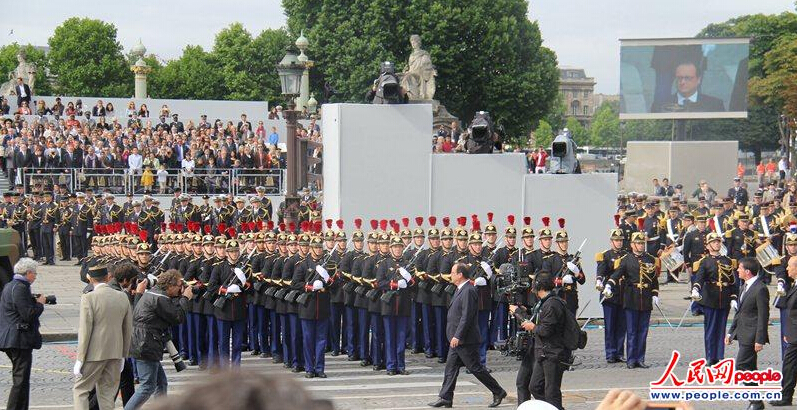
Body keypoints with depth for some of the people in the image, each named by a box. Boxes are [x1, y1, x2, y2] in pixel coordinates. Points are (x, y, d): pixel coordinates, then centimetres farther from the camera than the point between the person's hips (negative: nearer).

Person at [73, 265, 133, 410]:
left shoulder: (88, 298, -13)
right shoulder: (123, 297, 4)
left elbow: (85, 331, -14)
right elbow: (128, 329, 9)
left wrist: (80, 359, -8)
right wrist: (123, 356, 18)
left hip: (95, 354, -5)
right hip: (116, 353, 5)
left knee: (80, 390, 5)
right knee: (107, 393, 12)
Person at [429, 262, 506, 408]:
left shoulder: (468, 291, -19)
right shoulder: (460, 290, 13)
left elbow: (467, 316, -23)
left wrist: (457, 336, -24)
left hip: (465, 340, -10)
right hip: (457, 339, 10)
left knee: (475, 368, -3)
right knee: (451, 367, 8)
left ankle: (498, 392, 8)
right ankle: (445, 398, 10)